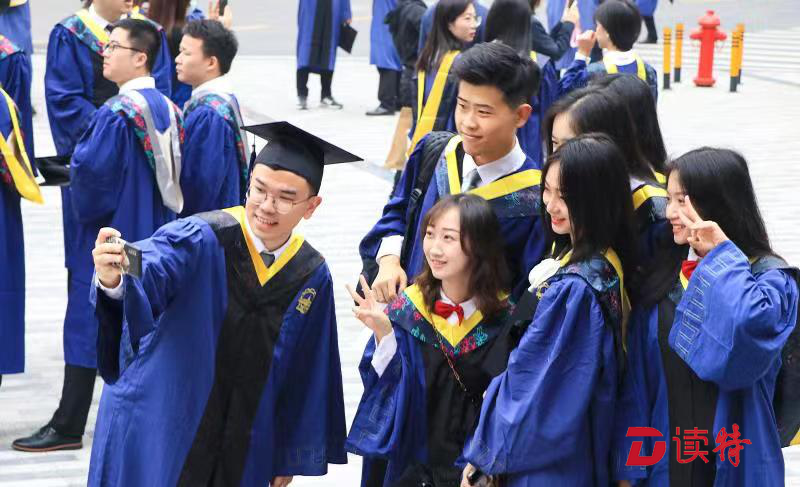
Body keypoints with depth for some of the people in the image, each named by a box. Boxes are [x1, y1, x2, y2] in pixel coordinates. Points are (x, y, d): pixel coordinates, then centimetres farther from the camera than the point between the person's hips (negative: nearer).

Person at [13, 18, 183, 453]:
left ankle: (67, 427, 3)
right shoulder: (166, 108, 5)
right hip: (152, 233, 8)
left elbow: (89, 170, -24)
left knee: (87, 327, -1)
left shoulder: (116, 114, -20)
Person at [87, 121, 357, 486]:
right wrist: (113, 280, -58)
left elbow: (305, 373, 7)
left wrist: (290, 455, 13)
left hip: (243, 449, 4)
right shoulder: (197, 240, -16)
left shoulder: (312, 277, -3)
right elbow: (146, 280, -34)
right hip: (158, 431, -3)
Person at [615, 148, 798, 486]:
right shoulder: (659, 280, 6)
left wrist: (722, 255, -18)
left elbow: (752, 326, -32)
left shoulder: (768, 276, -8)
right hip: (665, 459, 4)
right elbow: (637, 382, 6)